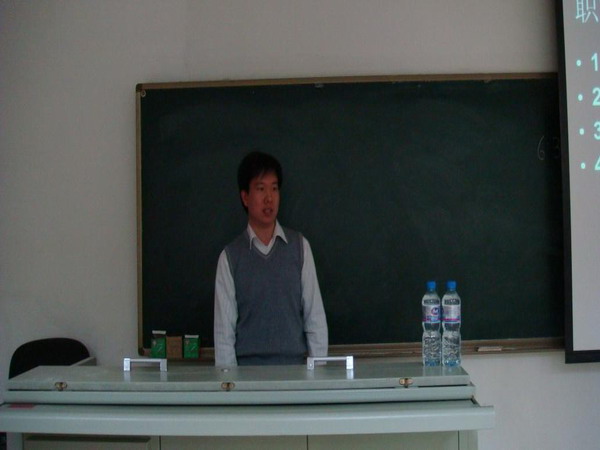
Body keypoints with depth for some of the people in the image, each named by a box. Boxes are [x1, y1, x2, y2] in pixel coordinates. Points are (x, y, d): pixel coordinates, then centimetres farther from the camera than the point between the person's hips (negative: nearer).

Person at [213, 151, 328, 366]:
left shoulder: (300, 246, 4)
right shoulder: (230, 256, 1)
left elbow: (315, 315, 3)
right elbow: (224, 329, 1)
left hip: (294, 366, 1)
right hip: (247, 368, -1)